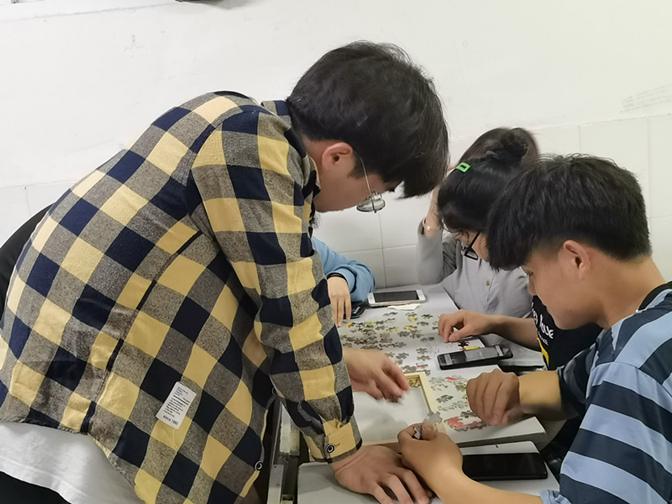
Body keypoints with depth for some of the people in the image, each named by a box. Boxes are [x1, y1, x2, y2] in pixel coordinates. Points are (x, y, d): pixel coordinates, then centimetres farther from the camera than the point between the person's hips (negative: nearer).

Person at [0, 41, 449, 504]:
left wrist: (336, 364, 21)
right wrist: (346, 452, -6)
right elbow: (290, 310, -19)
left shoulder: (254, 134, 7)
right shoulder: (252, 143, -21)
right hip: (75, 391, -9)